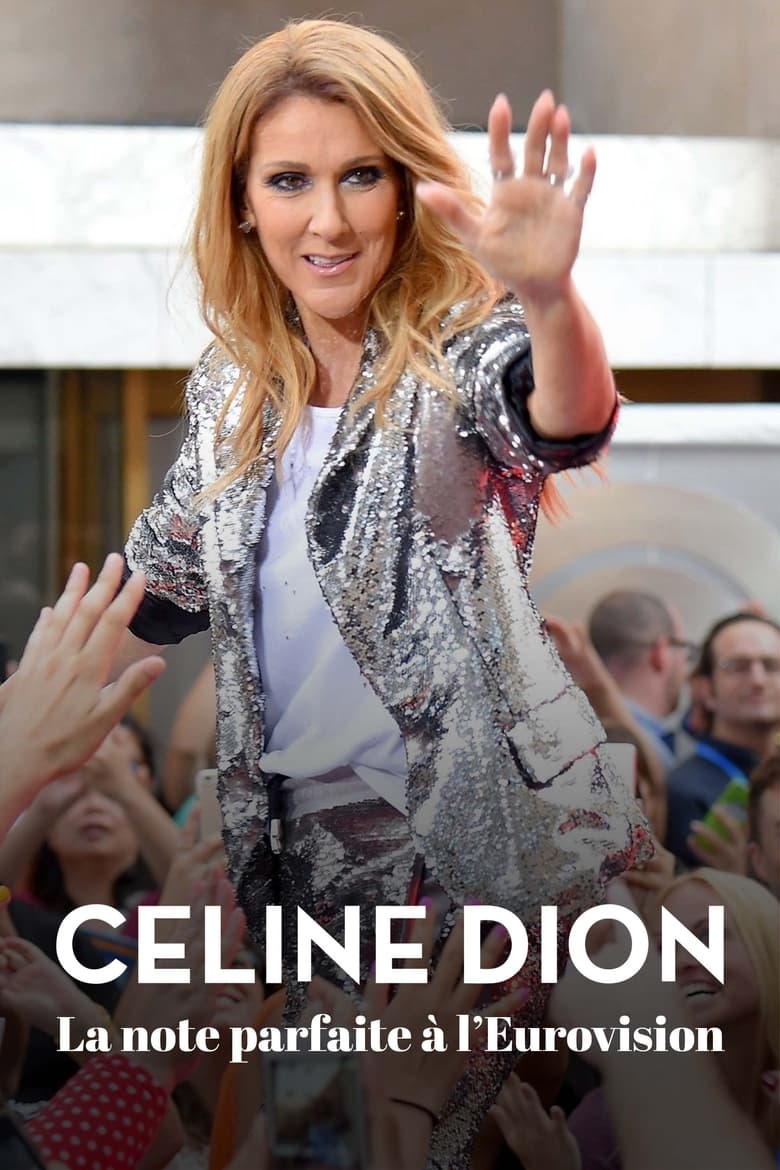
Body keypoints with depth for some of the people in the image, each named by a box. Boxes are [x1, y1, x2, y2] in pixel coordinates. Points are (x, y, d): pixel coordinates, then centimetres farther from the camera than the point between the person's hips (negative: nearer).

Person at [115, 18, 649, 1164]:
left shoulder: (463, 348, -14)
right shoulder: (230, 384, 3)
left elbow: (564, 425, -38)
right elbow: (163, 585, 14)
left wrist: (548, 294, -59)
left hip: (483, 824, -5)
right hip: (307, 837, 5)